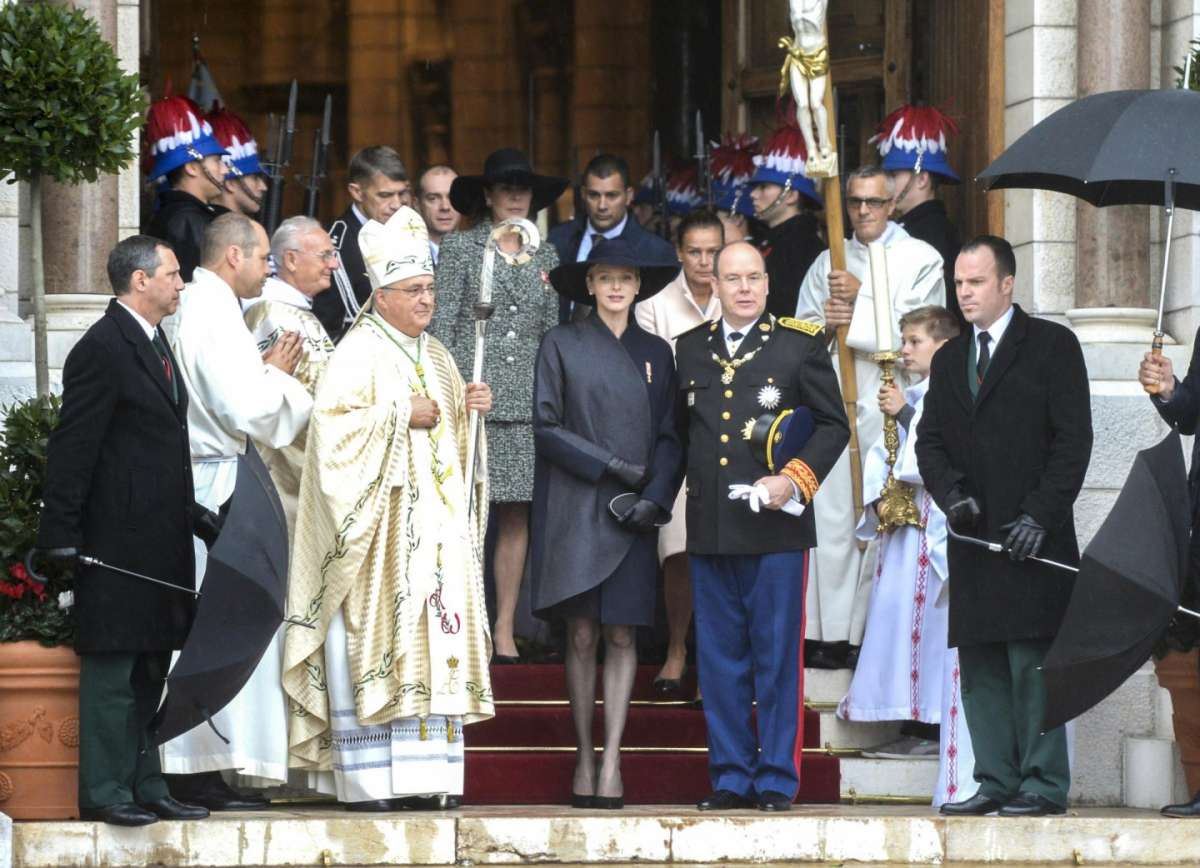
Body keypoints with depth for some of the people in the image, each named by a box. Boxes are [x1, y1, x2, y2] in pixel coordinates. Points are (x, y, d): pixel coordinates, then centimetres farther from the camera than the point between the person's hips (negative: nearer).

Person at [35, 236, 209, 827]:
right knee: (111, 668, -4)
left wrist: (188, 515, 19)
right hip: (119, 542, -9)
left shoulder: (154, 346, 16)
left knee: (148, 673, 13)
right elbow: (72, 447, -16)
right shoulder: (103, 350, -14)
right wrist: (61, 535, -18)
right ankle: (103, 792, 0)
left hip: (160, 542, 9)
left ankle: (145, 787, 19)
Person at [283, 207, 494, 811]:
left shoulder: (435, 356, 18)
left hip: (434, 523, 7)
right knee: (375, 642, -11)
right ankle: (368, 780, -13)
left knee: (433, 644, 2)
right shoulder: (358, 354, -5)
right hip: (380, 524, -7)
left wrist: (470, 409, 4)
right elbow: (334, 426, -15)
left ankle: (425, 776, 1)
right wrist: (400, 416, -15)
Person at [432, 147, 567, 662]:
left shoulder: (544, 255, 15)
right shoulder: (460, 249, 3)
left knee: (516, 515, 3)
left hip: (525, 401, 4)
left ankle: (505, 628, 8)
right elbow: (441, 323, -1)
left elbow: (552, 329, 17)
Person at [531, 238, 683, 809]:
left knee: (622, 636, -4)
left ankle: (612, 762, -6)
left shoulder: (656, 354, 13)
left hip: (633, 518, 2)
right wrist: (610, 467, -9)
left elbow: (669, 437, 10)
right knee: (582, 635, -4)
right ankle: (584, 758, 1)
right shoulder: (562, 345, 5)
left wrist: (654, 498, -6)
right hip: (575, 506, -2)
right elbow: (545, 425, -1)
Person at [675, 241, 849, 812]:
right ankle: (730, 778, 12)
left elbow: (834, 426, 3)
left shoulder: (801, 345, 3)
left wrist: (793, 480, -9)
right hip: (709, 529, 4)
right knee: (719, 658, 6)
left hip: (776, 528, -4)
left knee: (778, 656, -2)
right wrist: (677, 494, 11)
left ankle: (777, 780, 3)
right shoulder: (690, 349, 13)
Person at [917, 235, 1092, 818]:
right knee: (979, 668, 5)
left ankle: (1044, 785, -7)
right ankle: (996, 781, 10)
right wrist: (952, 492, -7)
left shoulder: (1051, 345, 0)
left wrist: (1040, 514, -14)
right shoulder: (949, 360, 18)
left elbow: (1073, 437, -6)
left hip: (1032, 537, -6)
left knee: (1032, 661, -9)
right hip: (973, 539, 6)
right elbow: (930, 439, 13)